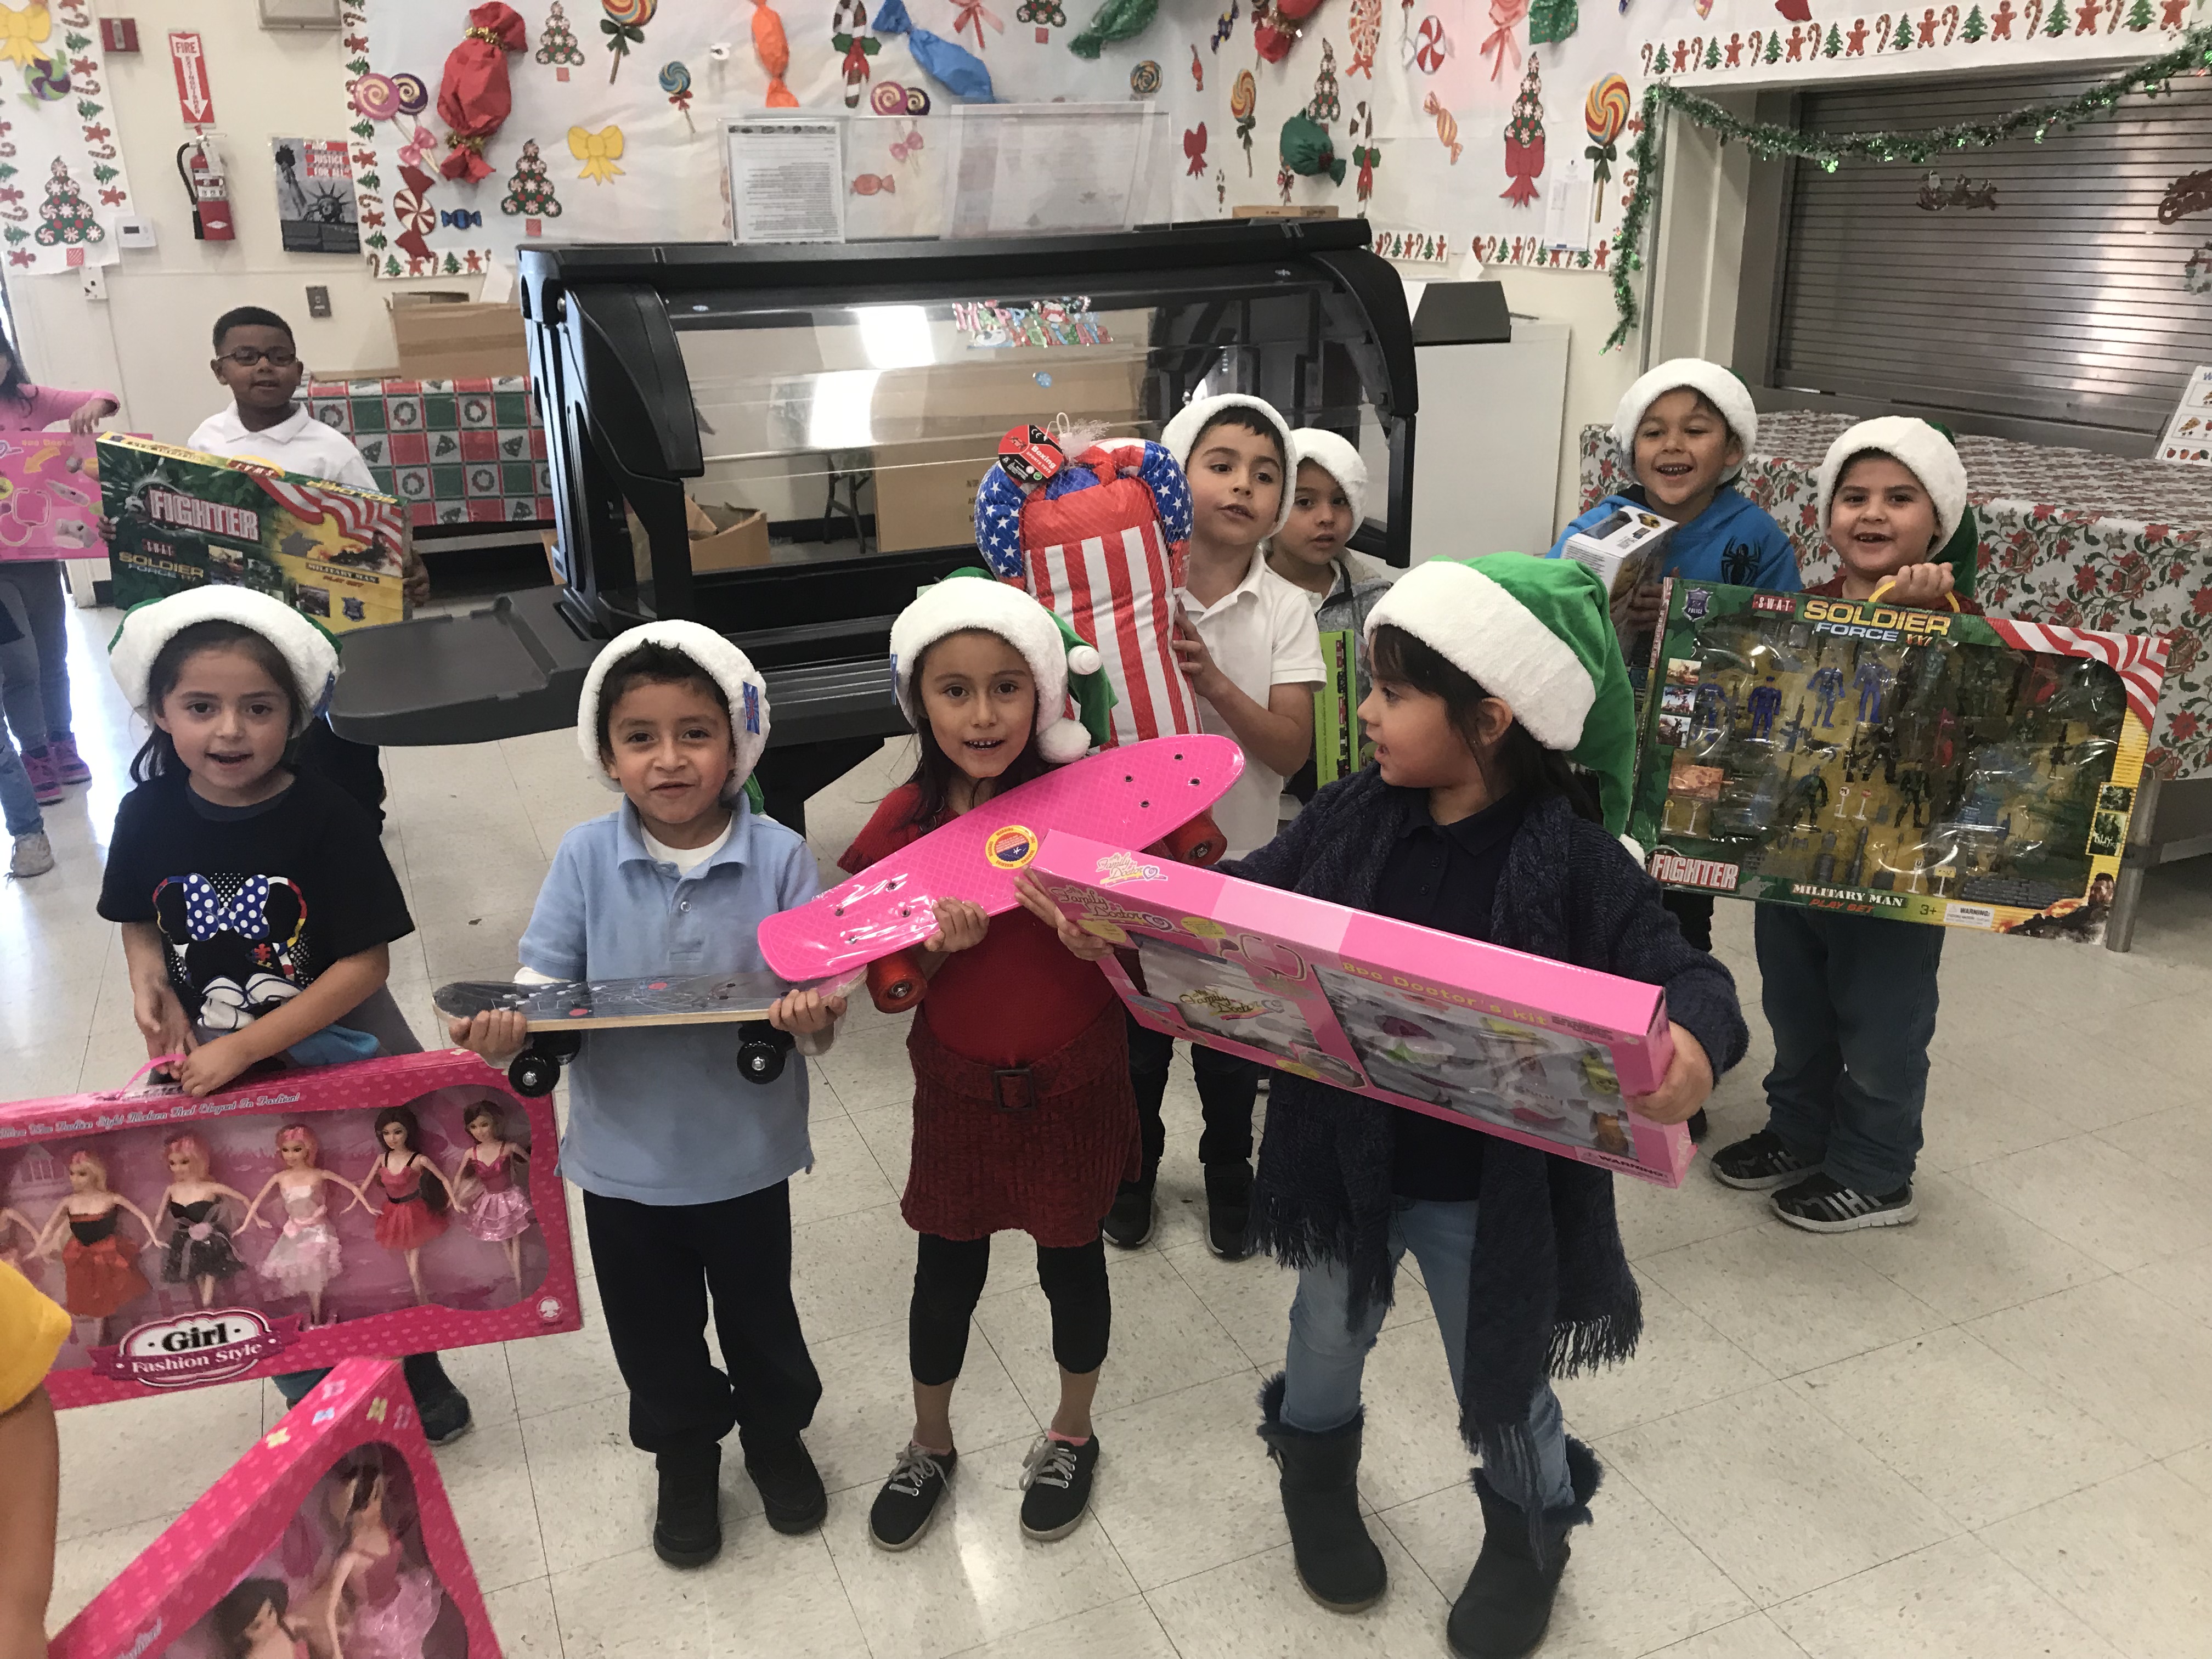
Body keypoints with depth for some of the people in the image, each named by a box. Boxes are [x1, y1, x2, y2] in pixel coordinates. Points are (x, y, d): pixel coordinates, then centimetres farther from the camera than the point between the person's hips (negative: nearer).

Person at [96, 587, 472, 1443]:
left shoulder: (326, 818, -20)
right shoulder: (149, 815, -9)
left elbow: (366, 962, -19)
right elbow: (138, 920, 9)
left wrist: (245, 1048, -23)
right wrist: (149, 980, -12)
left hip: (340, 1063, -3)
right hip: (214, 1075, 3)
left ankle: (420, 1384, 41)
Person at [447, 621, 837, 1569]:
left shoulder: (779, 858, -15)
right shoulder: (586, 858, -11)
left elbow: (817, 997, -13)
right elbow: (544, 983, -9)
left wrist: (812, 1019, -36)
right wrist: (503, 1029, -30)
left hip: (747, 1151, -1)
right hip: (626, 1154, 1)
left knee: (759, 1313, 22)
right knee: (653, 1331, 21)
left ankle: (777, 1437, 52)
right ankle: (685, 1458, 49)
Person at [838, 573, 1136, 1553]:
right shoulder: (905, 823, -10)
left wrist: (1093, 942, -31)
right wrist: (943, 944, -24)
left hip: (1073, 1081, -1)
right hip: (958, 1086, 2)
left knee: (1071, 1260, 16)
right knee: (946, 1270, 15)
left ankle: (1073, 1433, 43)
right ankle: (930, 1444, 42)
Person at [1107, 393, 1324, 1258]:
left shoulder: (1285, 610, -7)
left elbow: (1291, 750, -13)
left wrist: (1210, 679, -26)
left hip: (1237, 862, 0)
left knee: (1232, 1040, 16)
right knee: (1137, 1031, 16)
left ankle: (1228, 1176, 40)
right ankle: (1133, 1168, 40)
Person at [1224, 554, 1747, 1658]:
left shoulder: (1572, 857, -22)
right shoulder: (1351, 818, -9)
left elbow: (1681, 976, -24)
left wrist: (1693, 1044, -47)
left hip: (1487, 1186, -3)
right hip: (1346, 1155, 4)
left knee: (1504, 1387, 19)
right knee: (1330, 1335, 28)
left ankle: (1527, 1536, 51)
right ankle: (1318, 1476, 60)